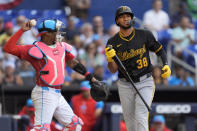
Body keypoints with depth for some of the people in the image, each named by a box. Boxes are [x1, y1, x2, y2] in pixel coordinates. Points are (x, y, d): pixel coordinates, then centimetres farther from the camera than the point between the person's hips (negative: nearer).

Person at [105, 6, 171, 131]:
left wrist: (166, 65, -8)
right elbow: (113, 70, -3)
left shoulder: (144, 35, -2)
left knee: (141, 117, -15)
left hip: (145, 83, -2)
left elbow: (159, 50, 10)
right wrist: (110, 59, -25)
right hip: (125, 86, 2)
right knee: (129, 119, 8)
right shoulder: (113, 42, 0)